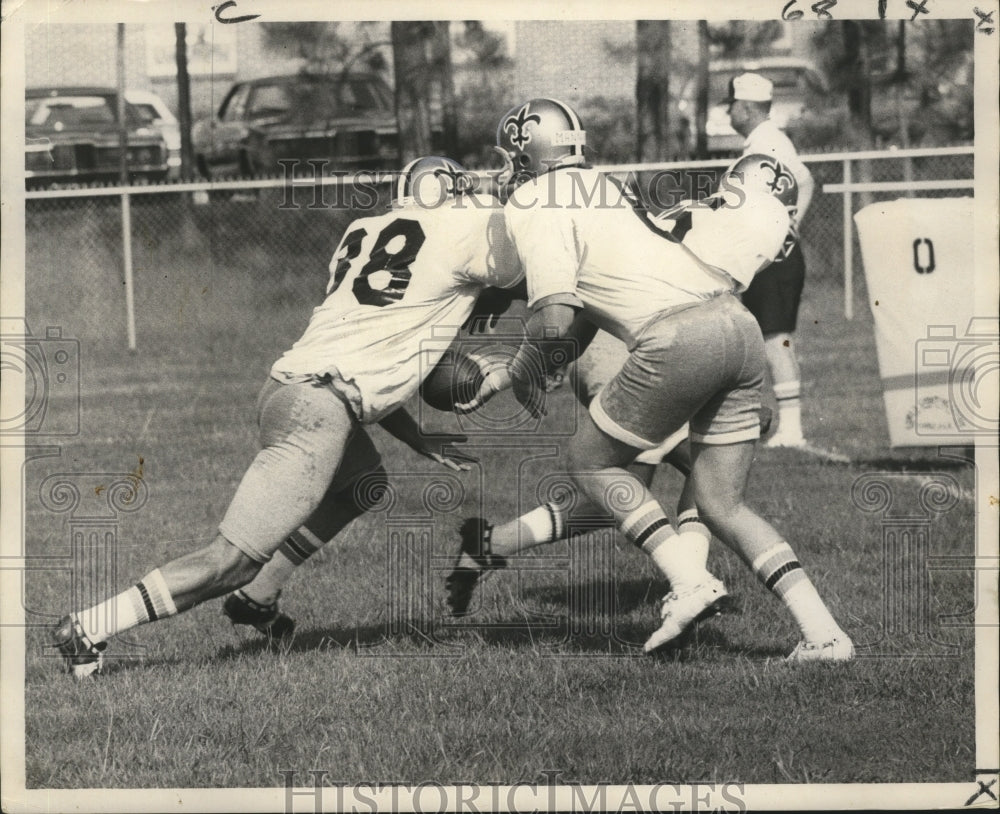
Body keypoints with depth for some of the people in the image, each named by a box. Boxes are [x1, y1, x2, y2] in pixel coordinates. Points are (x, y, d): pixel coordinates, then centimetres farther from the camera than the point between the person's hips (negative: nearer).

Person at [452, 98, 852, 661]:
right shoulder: (608, 190, 30)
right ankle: (823, 631, 0)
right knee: (723, 505, 15)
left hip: (678, 338, -8)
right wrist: (511, 375, 41)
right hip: (740, 326, 8)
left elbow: (555, 319, -8)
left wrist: (522, 371, 13)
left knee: (592, 461, 14)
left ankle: (689, 581, -3)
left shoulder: (535, 207, 4)